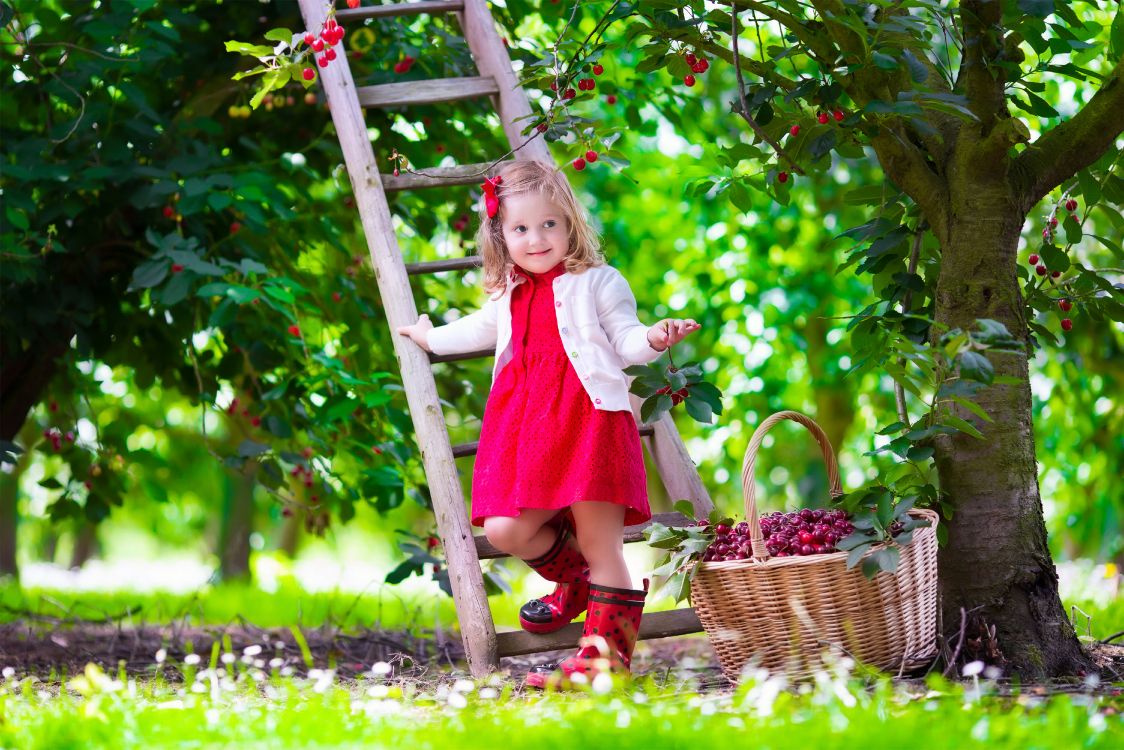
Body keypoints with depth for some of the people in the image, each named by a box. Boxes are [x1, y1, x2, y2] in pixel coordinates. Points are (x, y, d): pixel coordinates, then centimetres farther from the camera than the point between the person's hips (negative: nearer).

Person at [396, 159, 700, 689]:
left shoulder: (596, 283, 5)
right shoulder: (507, 297, 22)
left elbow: (626, 341, -2)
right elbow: (478, 330, 42)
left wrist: (653, 338, -25)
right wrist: (430, 337, 58)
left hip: (589, 421, -6)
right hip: (525, 427, 6)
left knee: (601, 545, -8)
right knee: (505, 531, -5)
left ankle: (605, 654, -3)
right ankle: (575, 581, 24)